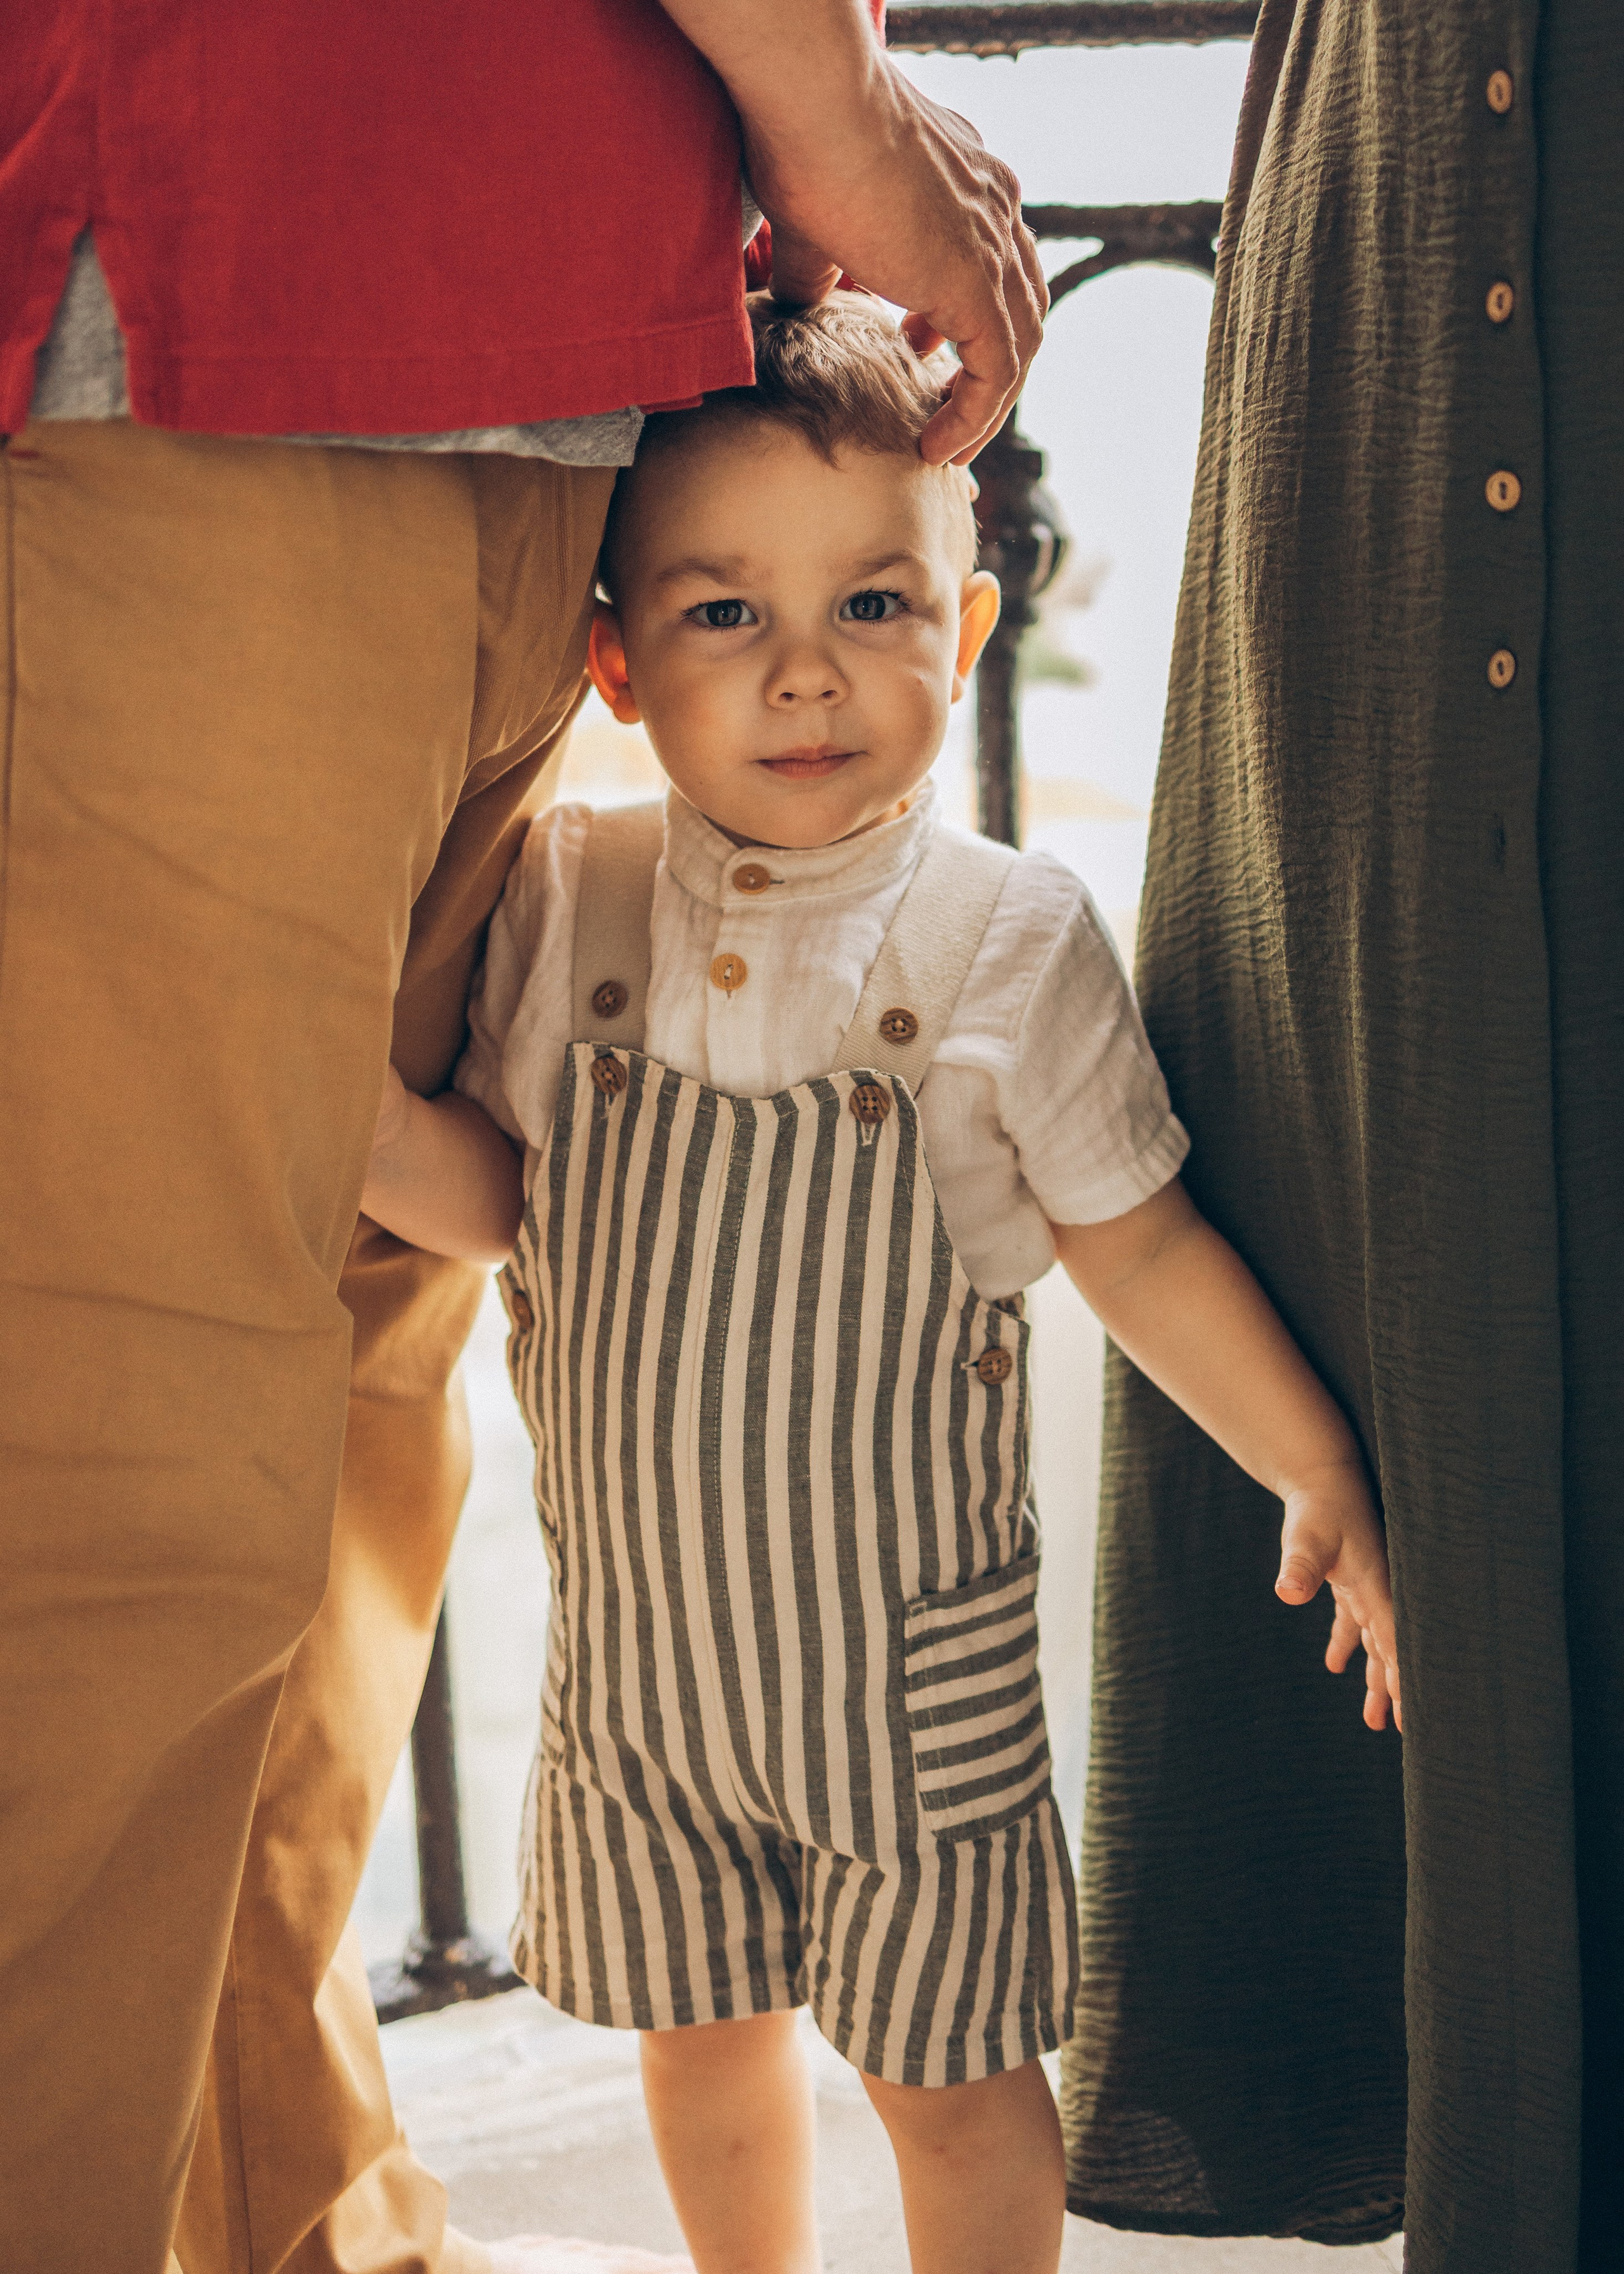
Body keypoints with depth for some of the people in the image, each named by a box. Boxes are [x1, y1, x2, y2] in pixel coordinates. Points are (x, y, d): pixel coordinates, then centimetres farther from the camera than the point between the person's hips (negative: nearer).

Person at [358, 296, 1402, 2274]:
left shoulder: (1008, 942, -13)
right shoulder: (567, 904, -6)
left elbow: (1138, 1244, -4)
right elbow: (505, 1196, 1)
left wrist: (1324, 1480, -5)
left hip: (915, 1657, -3)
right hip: (635, 1637, 3)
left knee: (953, 2076, 11)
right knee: (700, 2035, 21)